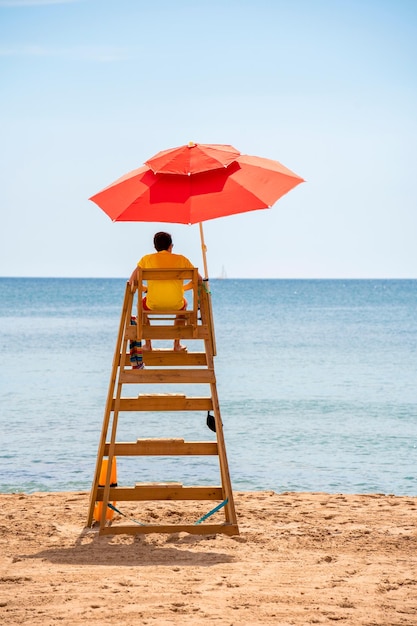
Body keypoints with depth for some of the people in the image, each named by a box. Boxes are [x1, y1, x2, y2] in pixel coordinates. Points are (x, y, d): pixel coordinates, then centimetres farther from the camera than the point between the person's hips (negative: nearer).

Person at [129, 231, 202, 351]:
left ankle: (148, 344, 35)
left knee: (142, 304, 37)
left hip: (153, 305, -1)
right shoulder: (181, 259, 9)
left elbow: (132, 281, 13)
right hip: (176, 305, 1)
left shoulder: (147, 259, 8)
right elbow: (198, 279, 14)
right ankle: (177, 344, 38)